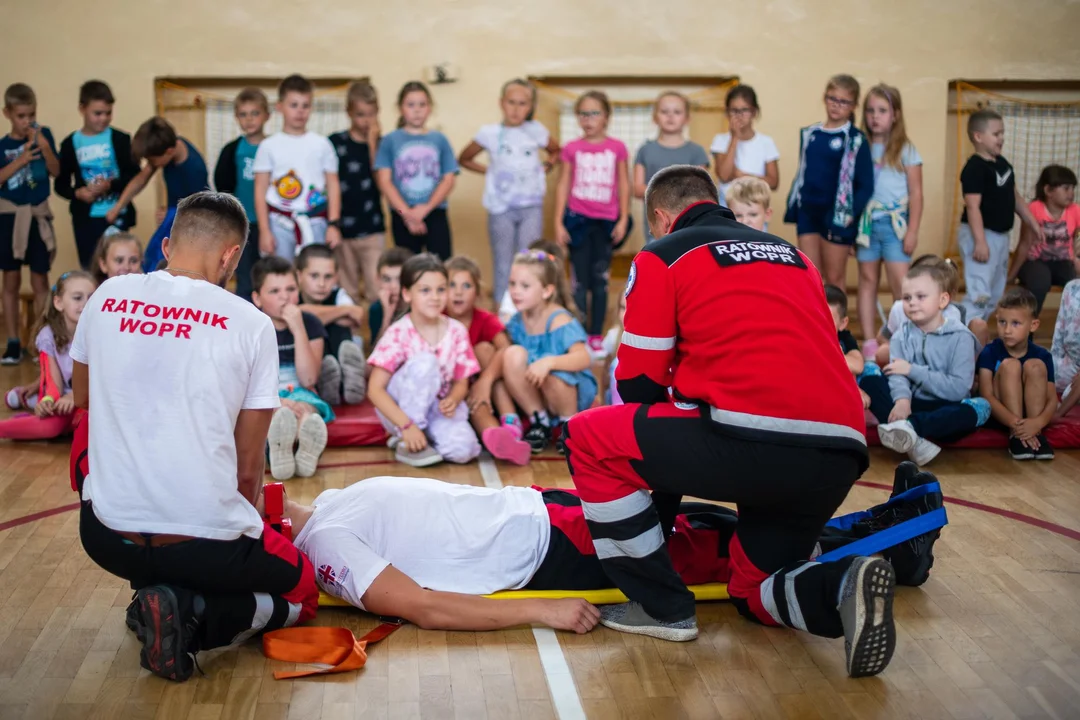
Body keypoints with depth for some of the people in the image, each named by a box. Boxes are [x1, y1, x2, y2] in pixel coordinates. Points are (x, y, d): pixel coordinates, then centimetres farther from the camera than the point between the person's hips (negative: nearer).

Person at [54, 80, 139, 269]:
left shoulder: (120, 139, -2)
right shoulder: (71, 143, 3)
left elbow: (135, 176, -3)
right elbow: (60, 184, 7)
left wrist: (111, 185, -18)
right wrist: (77, 193, -12)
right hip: (85, 218, 2)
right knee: (89, 270, 6)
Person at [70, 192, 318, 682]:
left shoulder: (106, 298, 3)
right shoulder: (251, 324, -5)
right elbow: (249, 466, 0)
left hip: (105, 536, 3)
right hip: (206, 542, -3)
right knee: (301, 592, 25)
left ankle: (149, 587, 21)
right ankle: (193, 614, -5)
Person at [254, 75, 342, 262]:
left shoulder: (321, 144, 5)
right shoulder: (269, 146, 3)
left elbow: (333, 185, 6)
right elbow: (260, 190, 3)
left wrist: (334, 224, -2)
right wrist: (264, 230, -2)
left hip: (314, 224, 0)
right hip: (279, 224, 0)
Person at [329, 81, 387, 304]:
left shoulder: (380, 143, 3)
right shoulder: (335, 142, 2)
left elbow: (381, 180, -10)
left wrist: (372, 143, -12)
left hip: (372, 228, 0)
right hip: (342, 228, 0)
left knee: (377, 291, -5)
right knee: (348, 292, 9)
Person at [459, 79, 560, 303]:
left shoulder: (536, 131, 3)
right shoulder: (489, 133, -1)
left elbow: (556, 152, 21)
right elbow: (464, 159, 12)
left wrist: (546, 167, 5)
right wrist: (488, 171, 2)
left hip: (531, 207, 1)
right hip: (501, 208, 0)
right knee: (503, 267, 5)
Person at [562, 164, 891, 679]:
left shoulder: (661, 257, 10)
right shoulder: (794, 256, 28)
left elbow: (638, 384, 7)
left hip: (751, 442, -7)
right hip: (840, 454, 7)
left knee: (588, 439, 12)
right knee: (755, 593, 27)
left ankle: (661, 606, 13)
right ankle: (841, 588, -5)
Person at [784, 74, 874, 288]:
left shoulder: (856, 140, -5)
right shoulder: (809, 134, 10)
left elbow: (866, 185, -7)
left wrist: (851, 214, -17)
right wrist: (793, 207, 9)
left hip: (836, 216, -4)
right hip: (808, 213, 4)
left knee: (834, 279, 4)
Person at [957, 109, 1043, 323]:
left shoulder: (1002, 163, 10)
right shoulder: (974, 168, -18)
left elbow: (1015, 197, 20)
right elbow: (973, 207, -23)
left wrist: (1033, 224, 19)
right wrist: (980, 241, -27)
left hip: (1001, 235, 9)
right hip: (981, 234, -9)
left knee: (995, 295, 16)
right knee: (979, 295, -14)